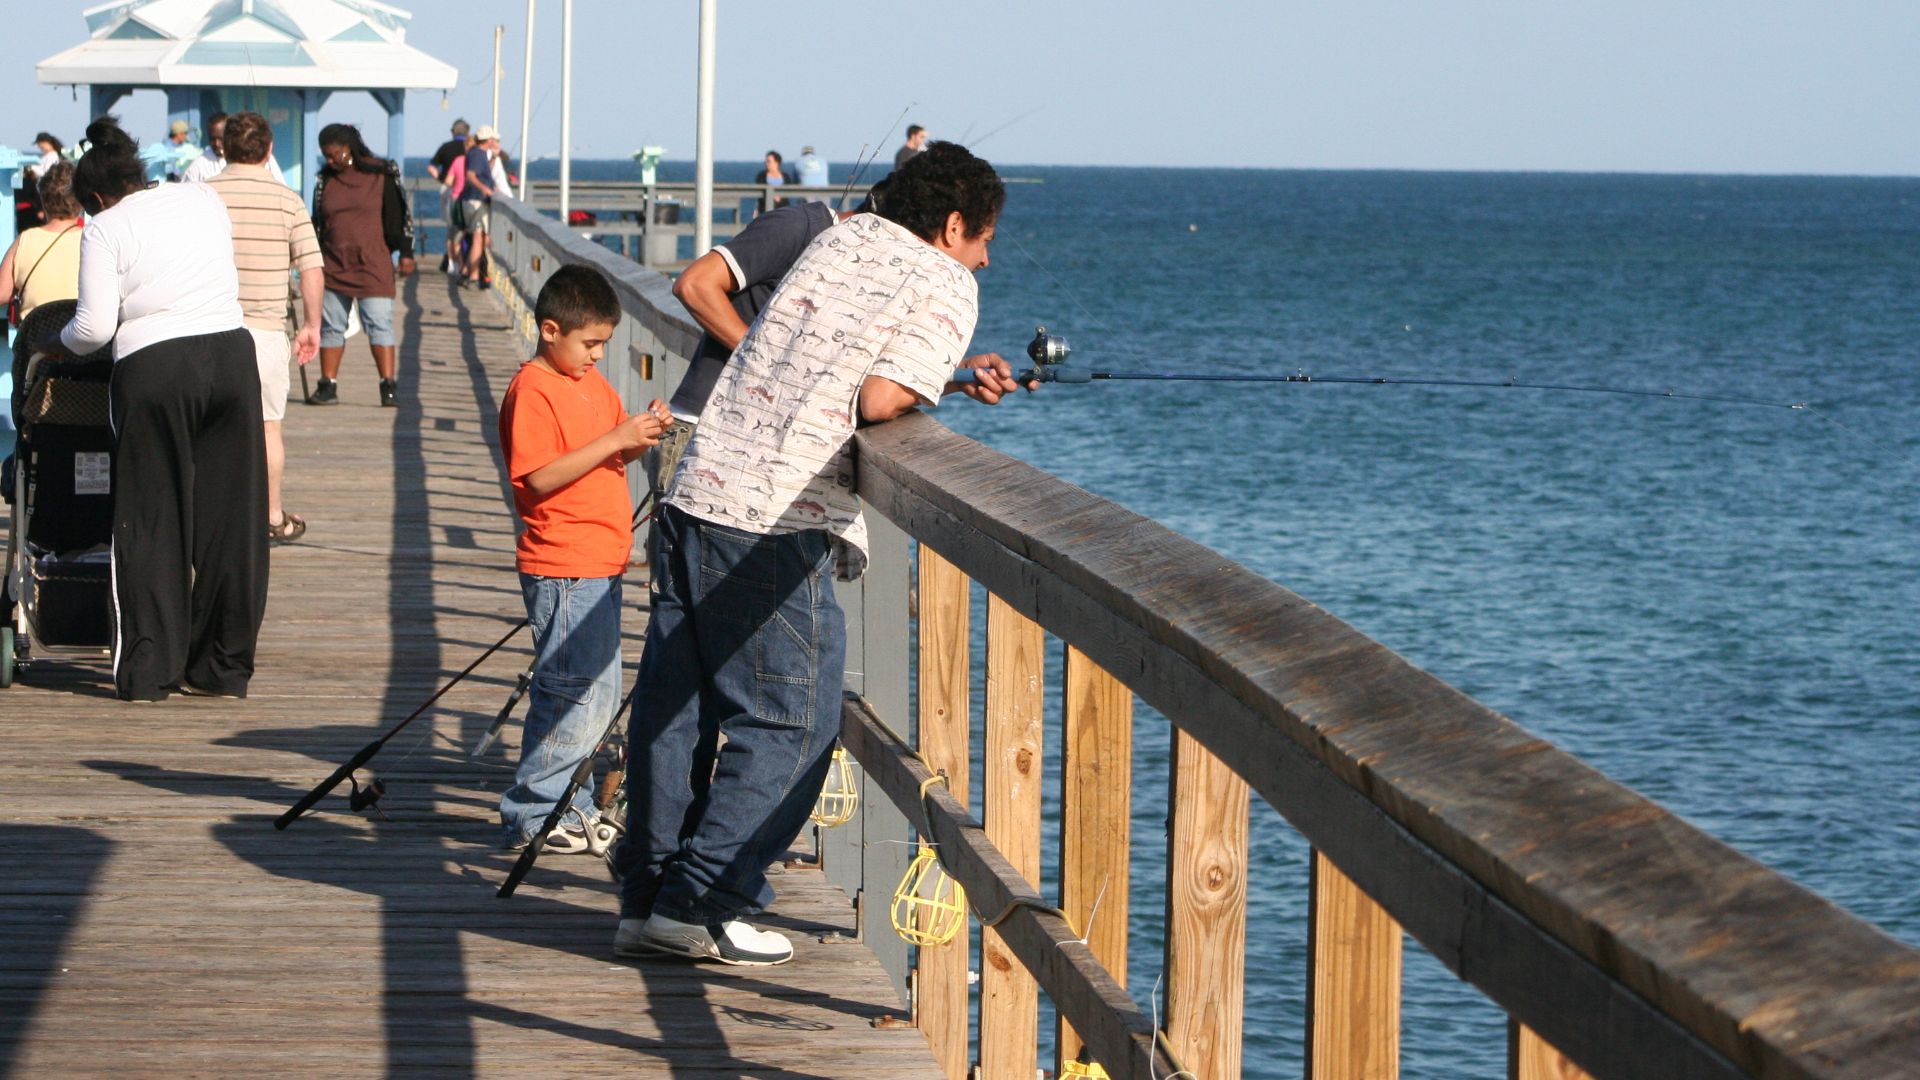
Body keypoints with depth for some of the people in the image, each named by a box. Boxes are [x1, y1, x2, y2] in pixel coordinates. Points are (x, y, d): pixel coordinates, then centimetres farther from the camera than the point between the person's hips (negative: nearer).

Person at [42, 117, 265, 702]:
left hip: (153, 368, -4)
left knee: (151, 520, 4)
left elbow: (95, 327, -6)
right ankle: (226, 666, 12)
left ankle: (148, 670, 2)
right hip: (232, 353, 4)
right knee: (231, 516, 8)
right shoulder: (206, 201, 14)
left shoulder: (106, 229, -1)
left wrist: (55, 345, 13)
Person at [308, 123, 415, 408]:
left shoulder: (381, 175, -1)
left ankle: (389, 385, -9)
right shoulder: (325, 180, 10)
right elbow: (317, 223, 16)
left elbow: (397, 216, 2)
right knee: (331, 325, 5)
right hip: (333, 266, 4)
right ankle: (328, 385, 11)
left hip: (373, 264, -4)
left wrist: (405, 253, -1)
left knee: (379, 323, -9)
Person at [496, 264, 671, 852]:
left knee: (599, 691, 15)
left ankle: (568, 804, 24)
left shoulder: (593, 383, 15)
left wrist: (641, 434, 1)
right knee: (575, 691, -9)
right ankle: (532, 815, -3)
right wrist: (615, 440, -24)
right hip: (562, 566, -10)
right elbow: (540, 476, -22)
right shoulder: (532, 391, -14)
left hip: (600, 562, 10)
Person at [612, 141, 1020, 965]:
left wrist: (949, 375, 23)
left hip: (696, 492, 7)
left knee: (674, 707, 11)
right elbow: (881, 400, -14)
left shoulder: (839, 240, 18)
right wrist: (932, 389, 7)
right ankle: (700, 905, -1)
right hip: (776, 524, -7)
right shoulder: (946, 287, -2)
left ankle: (645, 898, 15)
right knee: (787, 721, 2)